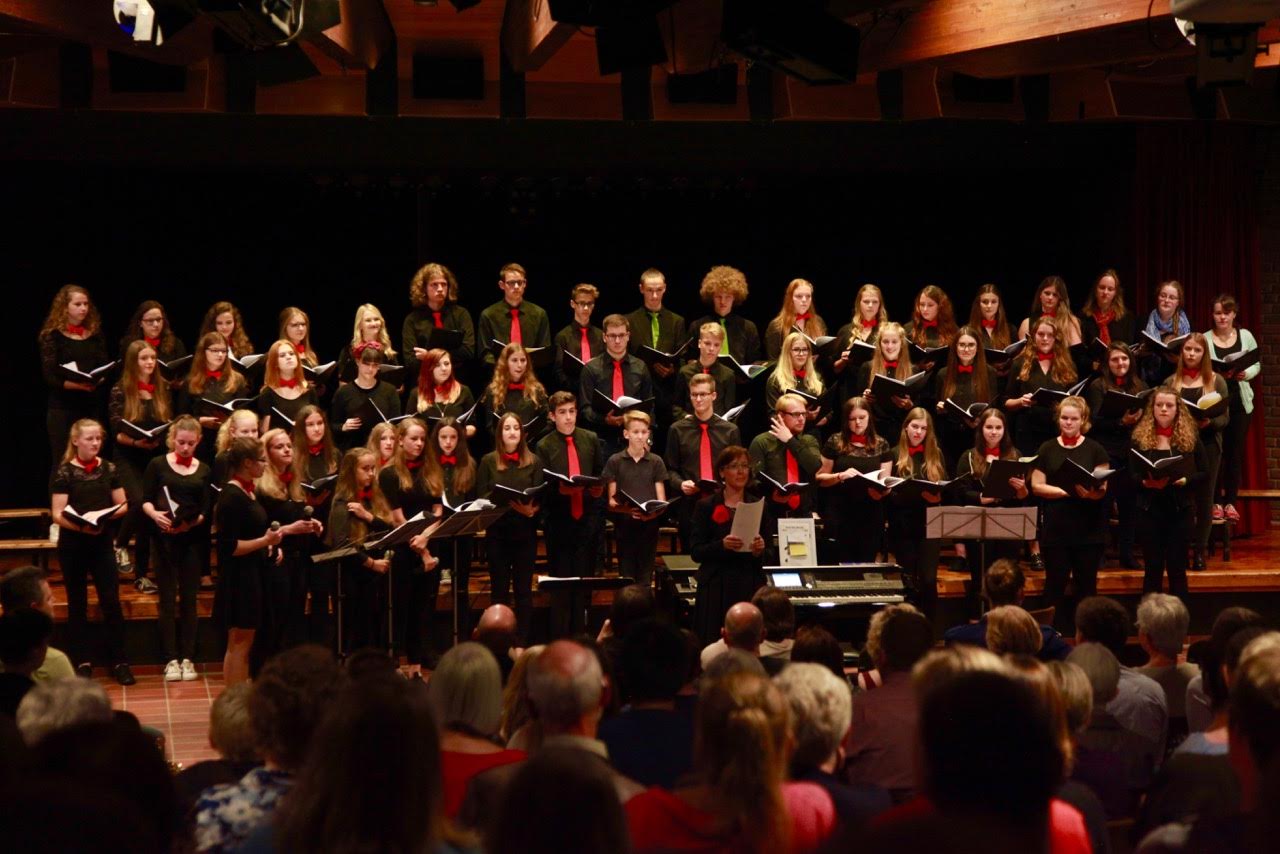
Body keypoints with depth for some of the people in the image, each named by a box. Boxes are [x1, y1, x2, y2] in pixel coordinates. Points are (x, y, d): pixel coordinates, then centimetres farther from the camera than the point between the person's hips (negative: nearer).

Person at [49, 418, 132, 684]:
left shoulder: (109, 468, 3)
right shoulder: (63, 472, -7)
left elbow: (122, 505, 6)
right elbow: (57, 514, -12)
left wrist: (105, 516, -13)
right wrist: (81, 526, -28)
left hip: (102, 544, 2)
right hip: (72, 546, -2)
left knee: (111, 602, -3)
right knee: (77, 605, 7)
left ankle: (119, 661, 4)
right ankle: (82, 663, 15)